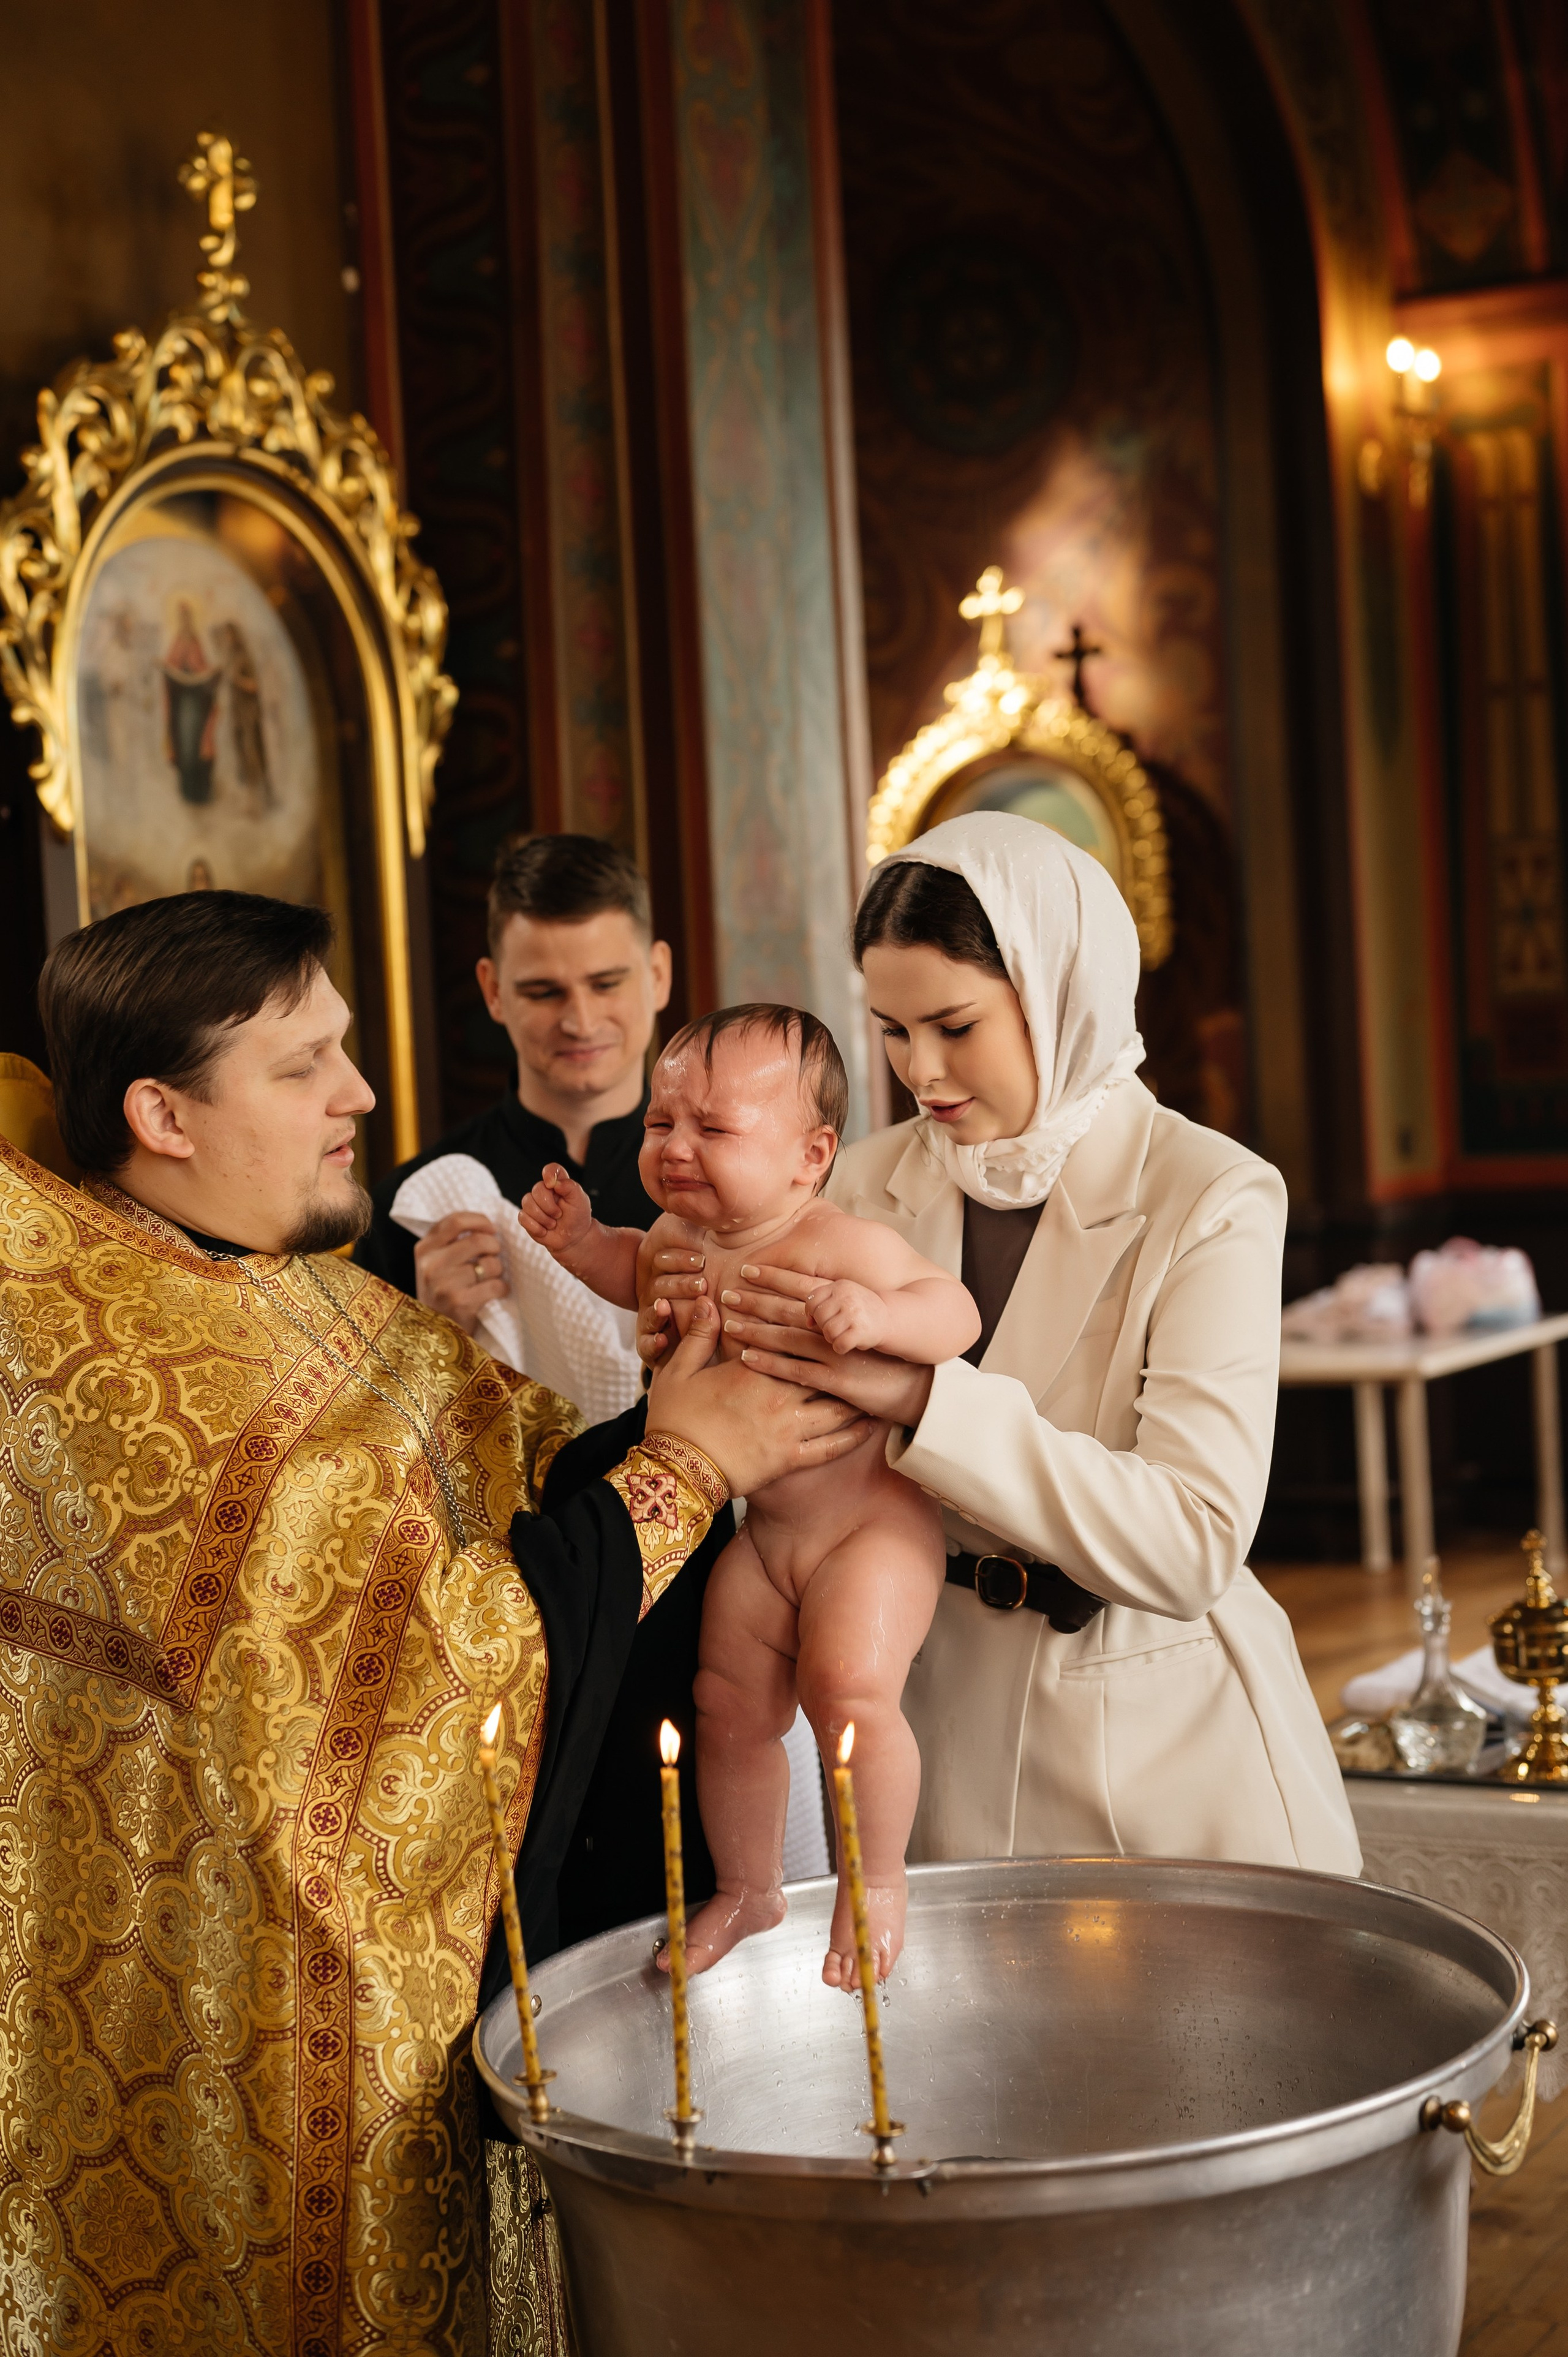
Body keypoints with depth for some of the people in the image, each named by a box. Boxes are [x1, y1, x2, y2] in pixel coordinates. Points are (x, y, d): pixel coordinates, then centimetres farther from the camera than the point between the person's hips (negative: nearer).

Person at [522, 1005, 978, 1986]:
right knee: (728, 1707, 10)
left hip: (868, 1522, -7)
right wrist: (582, 1240, 3)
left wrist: (880, 1314, -45)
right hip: (760, 1533, 7)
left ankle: (879, 1881, 2)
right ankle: (749, 1890, 31)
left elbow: (956, 1309, -25)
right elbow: (641, 1267, 22)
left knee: (850, 1689, -22)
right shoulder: (683, 1236, -1)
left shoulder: (842, 1246, -23)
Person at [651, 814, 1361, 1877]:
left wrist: (922, 1397, -30)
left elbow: (1192, 1549, -24)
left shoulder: (1211, 1200, -14)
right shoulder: (873, 1182, 0)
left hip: (1166, 1752, -3)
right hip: (948, 1733, 4)